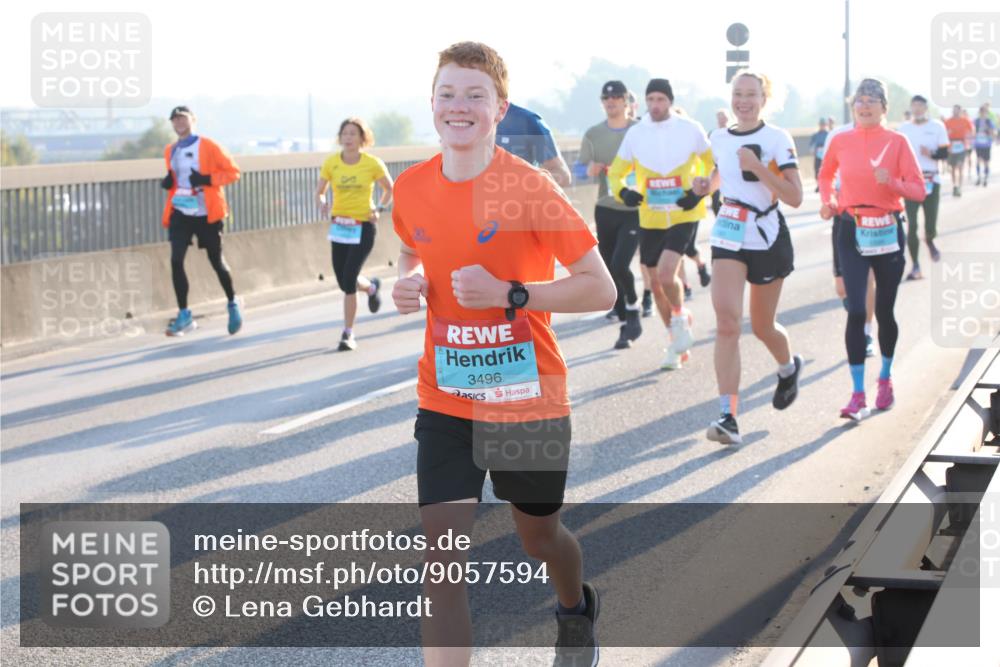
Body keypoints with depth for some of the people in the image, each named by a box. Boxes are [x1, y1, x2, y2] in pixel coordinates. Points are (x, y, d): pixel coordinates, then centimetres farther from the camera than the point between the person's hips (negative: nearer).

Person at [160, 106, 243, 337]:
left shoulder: (208, 146, -7)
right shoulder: (170, 151, 10)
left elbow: (233, 172, -7)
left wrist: (207, 179, -21)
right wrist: (167, 183, 3)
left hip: (206, 213, -4)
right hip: (180, 213, 4)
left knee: (217, 262, 7)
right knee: (176, 260, -11)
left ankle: (233, 305, 31)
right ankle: (184, 314, -3)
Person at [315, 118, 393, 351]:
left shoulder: (372, 164, -7)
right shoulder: (331, 163, -2)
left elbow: (389, 189, 8)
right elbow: (320, 192, 7)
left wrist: (380, 208, -8)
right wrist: (323, 204, -15)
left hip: (363, 228, -3)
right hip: (339, 226, 3)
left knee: (348, 280, -14)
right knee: (344, 283, 7)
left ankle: (348, 334, -1)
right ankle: (372, 287, 44)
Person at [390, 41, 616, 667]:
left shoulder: (529, 187, -16)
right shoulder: (412, 188, -2)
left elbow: (601, 289, -15)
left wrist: (507, 294, -26)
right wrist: (408, 285, -3)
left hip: (528, 399, -2)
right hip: (445, 401, 3)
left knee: (538, 534, 20)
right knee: (442, 558, -11)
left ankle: (577, 609, 55)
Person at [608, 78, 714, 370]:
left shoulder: (691, 129, -5)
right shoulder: (635, 134, 1)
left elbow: (714, 164, 7)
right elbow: (615, 173, 10)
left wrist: (701, 192, -9)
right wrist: (624, 192, -12)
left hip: (683, 216, -4)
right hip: (650, 220, 4)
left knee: (666, 273, -21)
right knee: (656, 283, 9)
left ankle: (680, 318, 9)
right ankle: (678, 340, 28)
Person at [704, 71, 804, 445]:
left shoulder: (777, 139, -7)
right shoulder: (719, 140, 6)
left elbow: (795, 198, -15)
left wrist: (757, 168, -23)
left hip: (768, 239, -2)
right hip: (728, 236, 2)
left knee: (762, 326, 11)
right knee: (727, 322, -16)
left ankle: (788, 368, 48)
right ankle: (728, 417, -21)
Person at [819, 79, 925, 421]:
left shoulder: (897, 142, -4)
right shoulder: (841, 142, 1)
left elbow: (918, 190, -6)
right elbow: (825, 175, 20)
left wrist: (892, 182, -24)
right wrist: (828, 200, 2)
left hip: (888, 232, 0)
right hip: (852, 232, 0)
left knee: (884, 311, 10)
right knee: (856, 311, -10)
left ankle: (885, 379, 34)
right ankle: (858, 395, -8)